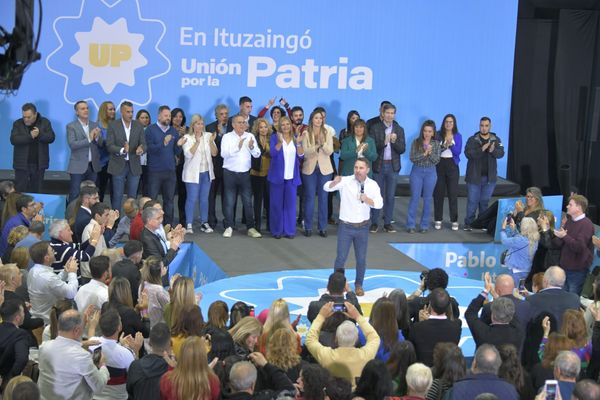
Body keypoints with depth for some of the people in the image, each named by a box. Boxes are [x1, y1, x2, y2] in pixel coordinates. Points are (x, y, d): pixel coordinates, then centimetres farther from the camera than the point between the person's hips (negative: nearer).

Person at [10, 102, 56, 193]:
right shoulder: (17, 124, -1)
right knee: (19, 191, -1)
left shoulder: (45, 122, 2)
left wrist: (40, 134, -24)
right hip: (22, 164, -1)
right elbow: (13, 140, -14)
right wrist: (30, 136, -25)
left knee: (36, 190, 8)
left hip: (39, 164, 1)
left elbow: (51, 137, -7)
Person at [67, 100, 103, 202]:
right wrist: (89, 139, -20)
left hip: (93, 166, 4)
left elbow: (101, 144, 7)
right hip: (78, 167, -4)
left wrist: (97, 137, -14)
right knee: (75, 196, -3)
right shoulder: (71, 126, -3)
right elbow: (72, 144, -16)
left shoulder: (95, 125, 11)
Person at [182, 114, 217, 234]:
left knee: (204, 199, 10)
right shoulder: (187, 138, -4)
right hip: (193, 173, -4)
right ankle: (189, 225, -1)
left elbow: (214, 153, 0)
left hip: (206, 172, 4)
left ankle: (204, 223, 18)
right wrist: (197, 142, -24)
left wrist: (211, 142, -16)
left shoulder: (208, 136, 4)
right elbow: (188, 154, -17)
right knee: (192, 199, -5)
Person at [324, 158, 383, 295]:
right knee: (341, 257, 0)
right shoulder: (345, 181, -10)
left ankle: (359, 285, 28)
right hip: (346, 226, -2)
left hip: (363, 227, 2)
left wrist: (367, 200, -28)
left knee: (361, 259, 9)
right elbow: (326, 187, -19)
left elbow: (379, 204, -9)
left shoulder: (373, 185, -4)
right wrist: (335, 182, -41)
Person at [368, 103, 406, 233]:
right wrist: (384, 142, -23)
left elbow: (402, 149, 2)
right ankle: (374, 223, 10)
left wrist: (394, 141, -16)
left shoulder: (399, 129, 5)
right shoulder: (374, 128, -3)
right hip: (378, 165, -2)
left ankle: (388, 223, 14)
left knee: (390, 196, 6)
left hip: (393, 166, 2)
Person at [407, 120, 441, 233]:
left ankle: (425, 225, 11)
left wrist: (430, 152, -19)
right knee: (414, 198, -2)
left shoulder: (436, 144, 2)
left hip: (430, 173, 1)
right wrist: (424, 153, -19)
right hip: (417, 172, -1)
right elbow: (412, 158, -9)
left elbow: (436, 160, -3)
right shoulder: (416, 142, -1)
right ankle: (410, 225, 2)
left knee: (427, 199, 5)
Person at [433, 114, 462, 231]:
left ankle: (454, 220, 3)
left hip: (452, 165, 0)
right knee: (438, 193, 1)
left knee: (453, 193, -2)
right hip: (439, 164, 0)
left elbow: (458, 152, -6)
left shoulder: (458, 136, 4)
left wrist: (451, 144, -21)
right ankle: (438, 220, 9)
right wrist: (444, 146, -19)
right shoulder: (438, 134, 1)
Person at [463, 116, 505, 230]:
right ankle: (468, 223, 10)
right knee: (472, 201, 1)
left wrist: (493, 151, -28)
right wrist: (481, 149, -30)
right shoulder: (472, 140, -4)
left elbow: (501, 153, -7)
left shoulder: (496, 140, 5)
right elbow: (468, 153, -17)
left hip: (489, 177, 2)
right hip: (474, 176, -2)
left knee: (485, 201, 9)